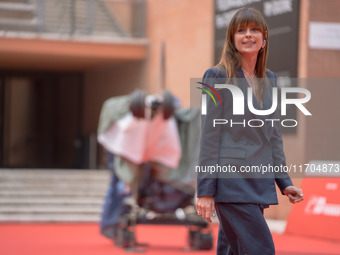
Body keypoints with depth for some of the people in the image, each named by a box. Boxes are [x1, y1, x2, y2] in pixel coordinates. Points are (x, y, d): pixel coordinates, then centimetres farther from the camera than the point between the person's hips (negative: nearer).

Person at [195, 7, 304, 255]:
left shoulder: (269, 79, 15)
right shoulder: (218, 77, -4)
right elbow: (209, 135, -7)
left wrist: (284, 181, 12)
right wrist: (205, 190, -10)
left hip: (259, 183, 6)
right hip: (231, 180, -6)